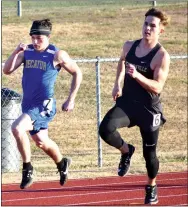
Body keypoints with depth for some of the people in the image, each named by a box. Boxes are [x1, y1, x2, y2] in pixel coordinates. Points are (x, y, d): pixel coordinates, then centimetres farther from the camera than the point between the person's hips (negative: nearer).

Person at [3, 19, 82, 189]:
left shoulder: (57, 55, -10)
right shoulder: (27, 51, 3)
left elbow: (77, 73, 2)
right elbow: (7, 70, 0)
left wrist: (71, 100, 0)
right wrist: (16, 52, -15)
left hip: (44, 105, -7)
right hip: (28, 104, 7)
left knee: (17, 128, -26)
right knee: (41, 141, 20)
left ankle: (27, 169, -12)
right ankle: (62, 164, 48)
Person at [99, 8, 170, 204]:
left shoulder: (161, 56, -15)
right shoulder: (129, 46, 2)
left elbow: (157, 87, -22)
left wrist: (137, 75, -36)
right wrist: (117, 83, 14)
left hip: (149, 109, -4)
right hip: (126, 102, 4)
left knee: (149, 152, 9)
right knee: (105, 129, -25)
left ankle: (151, 186, 38)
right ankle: (126, 151, 6)